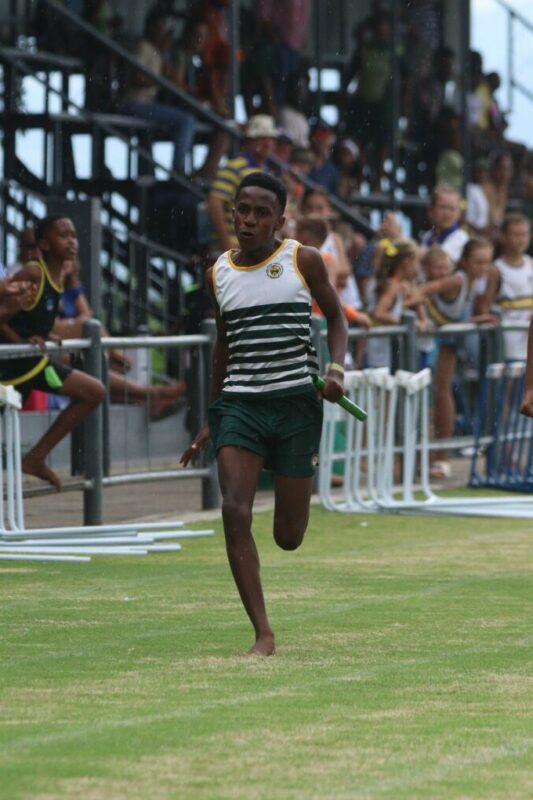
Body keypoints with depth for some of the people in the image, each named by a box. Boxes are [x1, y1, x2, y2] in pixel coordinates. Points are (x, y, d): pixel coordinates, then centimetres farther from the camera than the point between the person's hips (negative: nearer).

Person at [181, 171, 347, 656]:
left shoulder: (303, 261, -2)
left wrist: (337, 367, -8)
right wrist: (212, 420, 21)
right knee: (235, 513, -19)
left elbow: (335, 315, 11)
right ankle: (263, 634, -15)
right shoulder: (219, 274, 7)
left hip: (296, 403, -2)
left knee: (288, 538, 3)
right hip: (239, 403, 2)